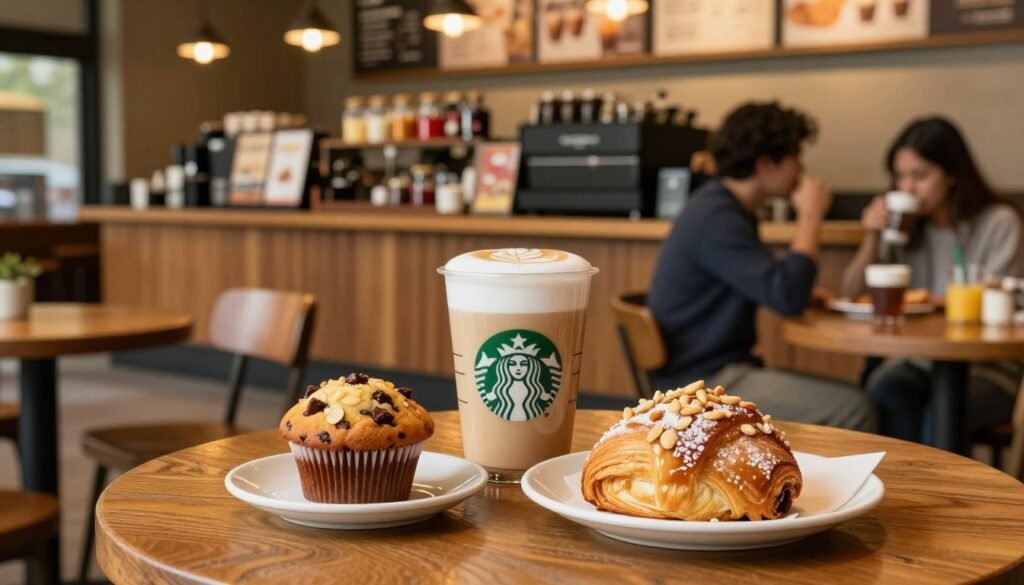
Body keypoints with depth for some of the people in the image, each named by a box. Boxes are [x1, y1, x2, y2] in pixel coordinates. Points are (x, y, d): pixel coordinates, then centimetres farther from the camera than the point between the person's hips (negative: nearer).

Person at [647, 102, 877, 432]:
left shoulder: (727, 208, 13)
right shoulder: (715, 217, -18)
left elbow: (770, 287, 24)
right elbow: (787, 298, -24)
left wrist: (806, 291, 4)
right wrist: (810, 216, -12)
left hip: (725, 370, 10)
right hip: (704, 383, -10)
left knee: (851, 400, 3)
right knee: (852, 411, -18)